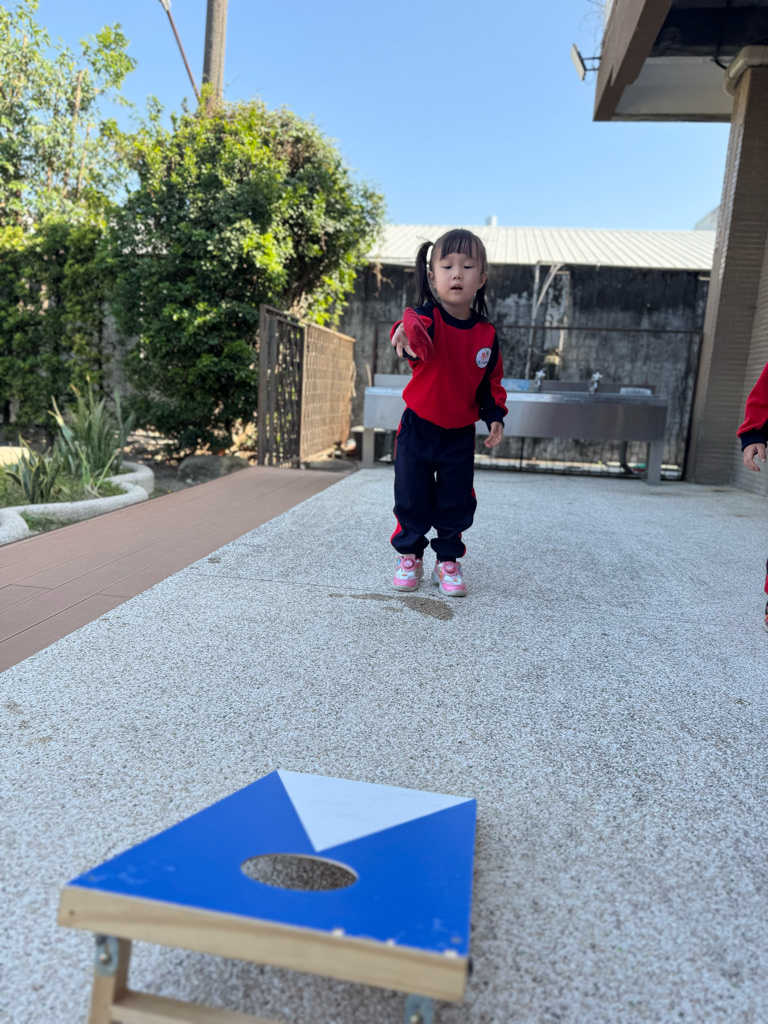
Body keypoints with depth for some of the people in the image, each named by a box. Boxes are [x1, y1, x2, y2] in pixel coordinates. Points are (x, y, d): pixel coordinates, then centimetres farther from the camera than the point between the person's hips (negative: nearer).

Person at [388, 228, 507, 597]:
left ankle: (448, 560, 25)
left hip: (460, 435, 2)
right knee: (411, 498, 7)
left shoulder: (486, 334, -1)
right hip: (417, 429, -2)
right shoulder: (428, 318, -13)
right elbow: (419, 326, -40)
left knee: (456, 502, 8)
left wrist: (494, 416, -2)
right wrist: (407, 330, -63)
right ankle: (409, 556, 26)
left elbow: (491, 382, 10)